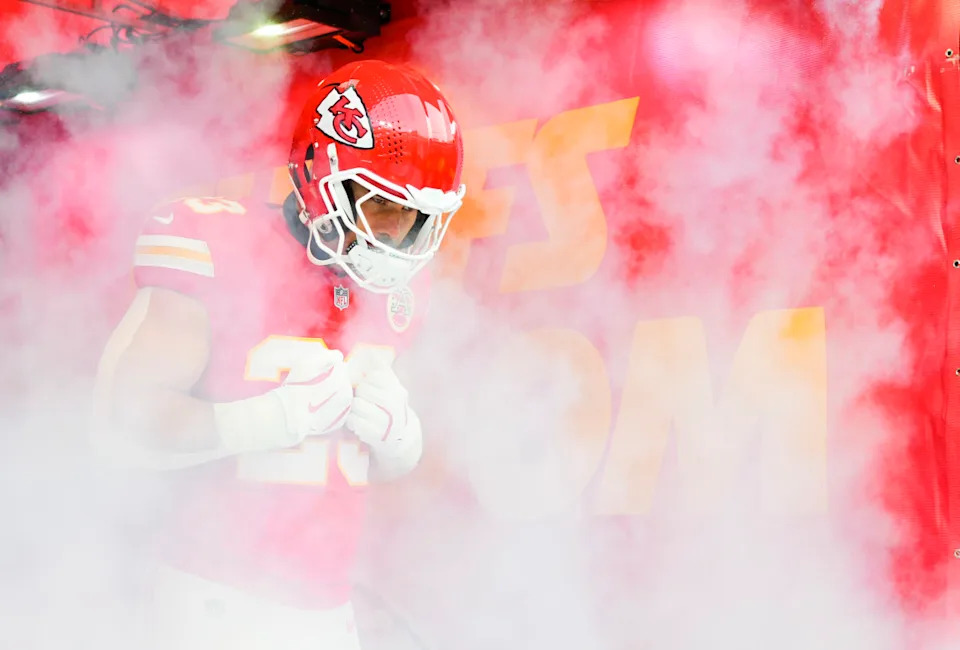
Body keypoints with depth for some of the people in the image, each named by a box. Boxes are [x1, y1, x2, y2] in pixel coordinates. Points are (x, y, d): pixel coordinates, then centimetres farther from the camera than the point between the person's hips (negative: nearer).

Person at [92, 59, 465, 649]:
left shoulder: (391, 286, 7)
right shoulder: (226, 257, -13)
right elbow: (127, 422, -17)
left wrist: (395, 431, -8)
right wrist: (282, 416, -23)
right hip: (223, 601, -6)